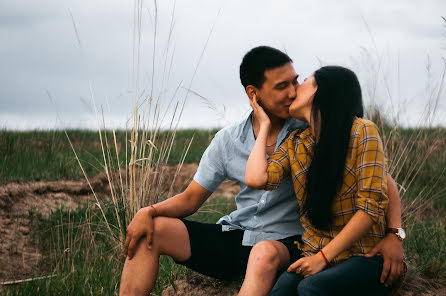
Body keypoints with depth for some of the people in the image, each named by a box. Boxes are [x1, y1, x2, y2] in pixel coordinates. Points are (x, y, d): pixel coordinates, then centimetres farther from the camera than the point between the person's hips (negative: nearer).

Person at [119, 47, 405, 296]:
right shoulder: (228, 141, 3)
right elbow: (190, 199, 9)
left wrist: (394, 232, -24)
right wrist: (149, 212, -11)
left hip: (287, 241, -4)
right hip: (236, 235, 5)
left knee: (266, 253, -40)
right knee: (151, 229, -9)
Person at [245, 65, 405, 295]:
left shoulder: (362, 132, -4)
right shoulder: (295, 143, 13)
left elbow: (372, 206, -9)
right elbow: (256, 179, -4)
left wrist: (324, 257, -13)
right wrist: (264, 125, 9)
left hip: (363, 258, -3)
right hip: (314, 255, 3)